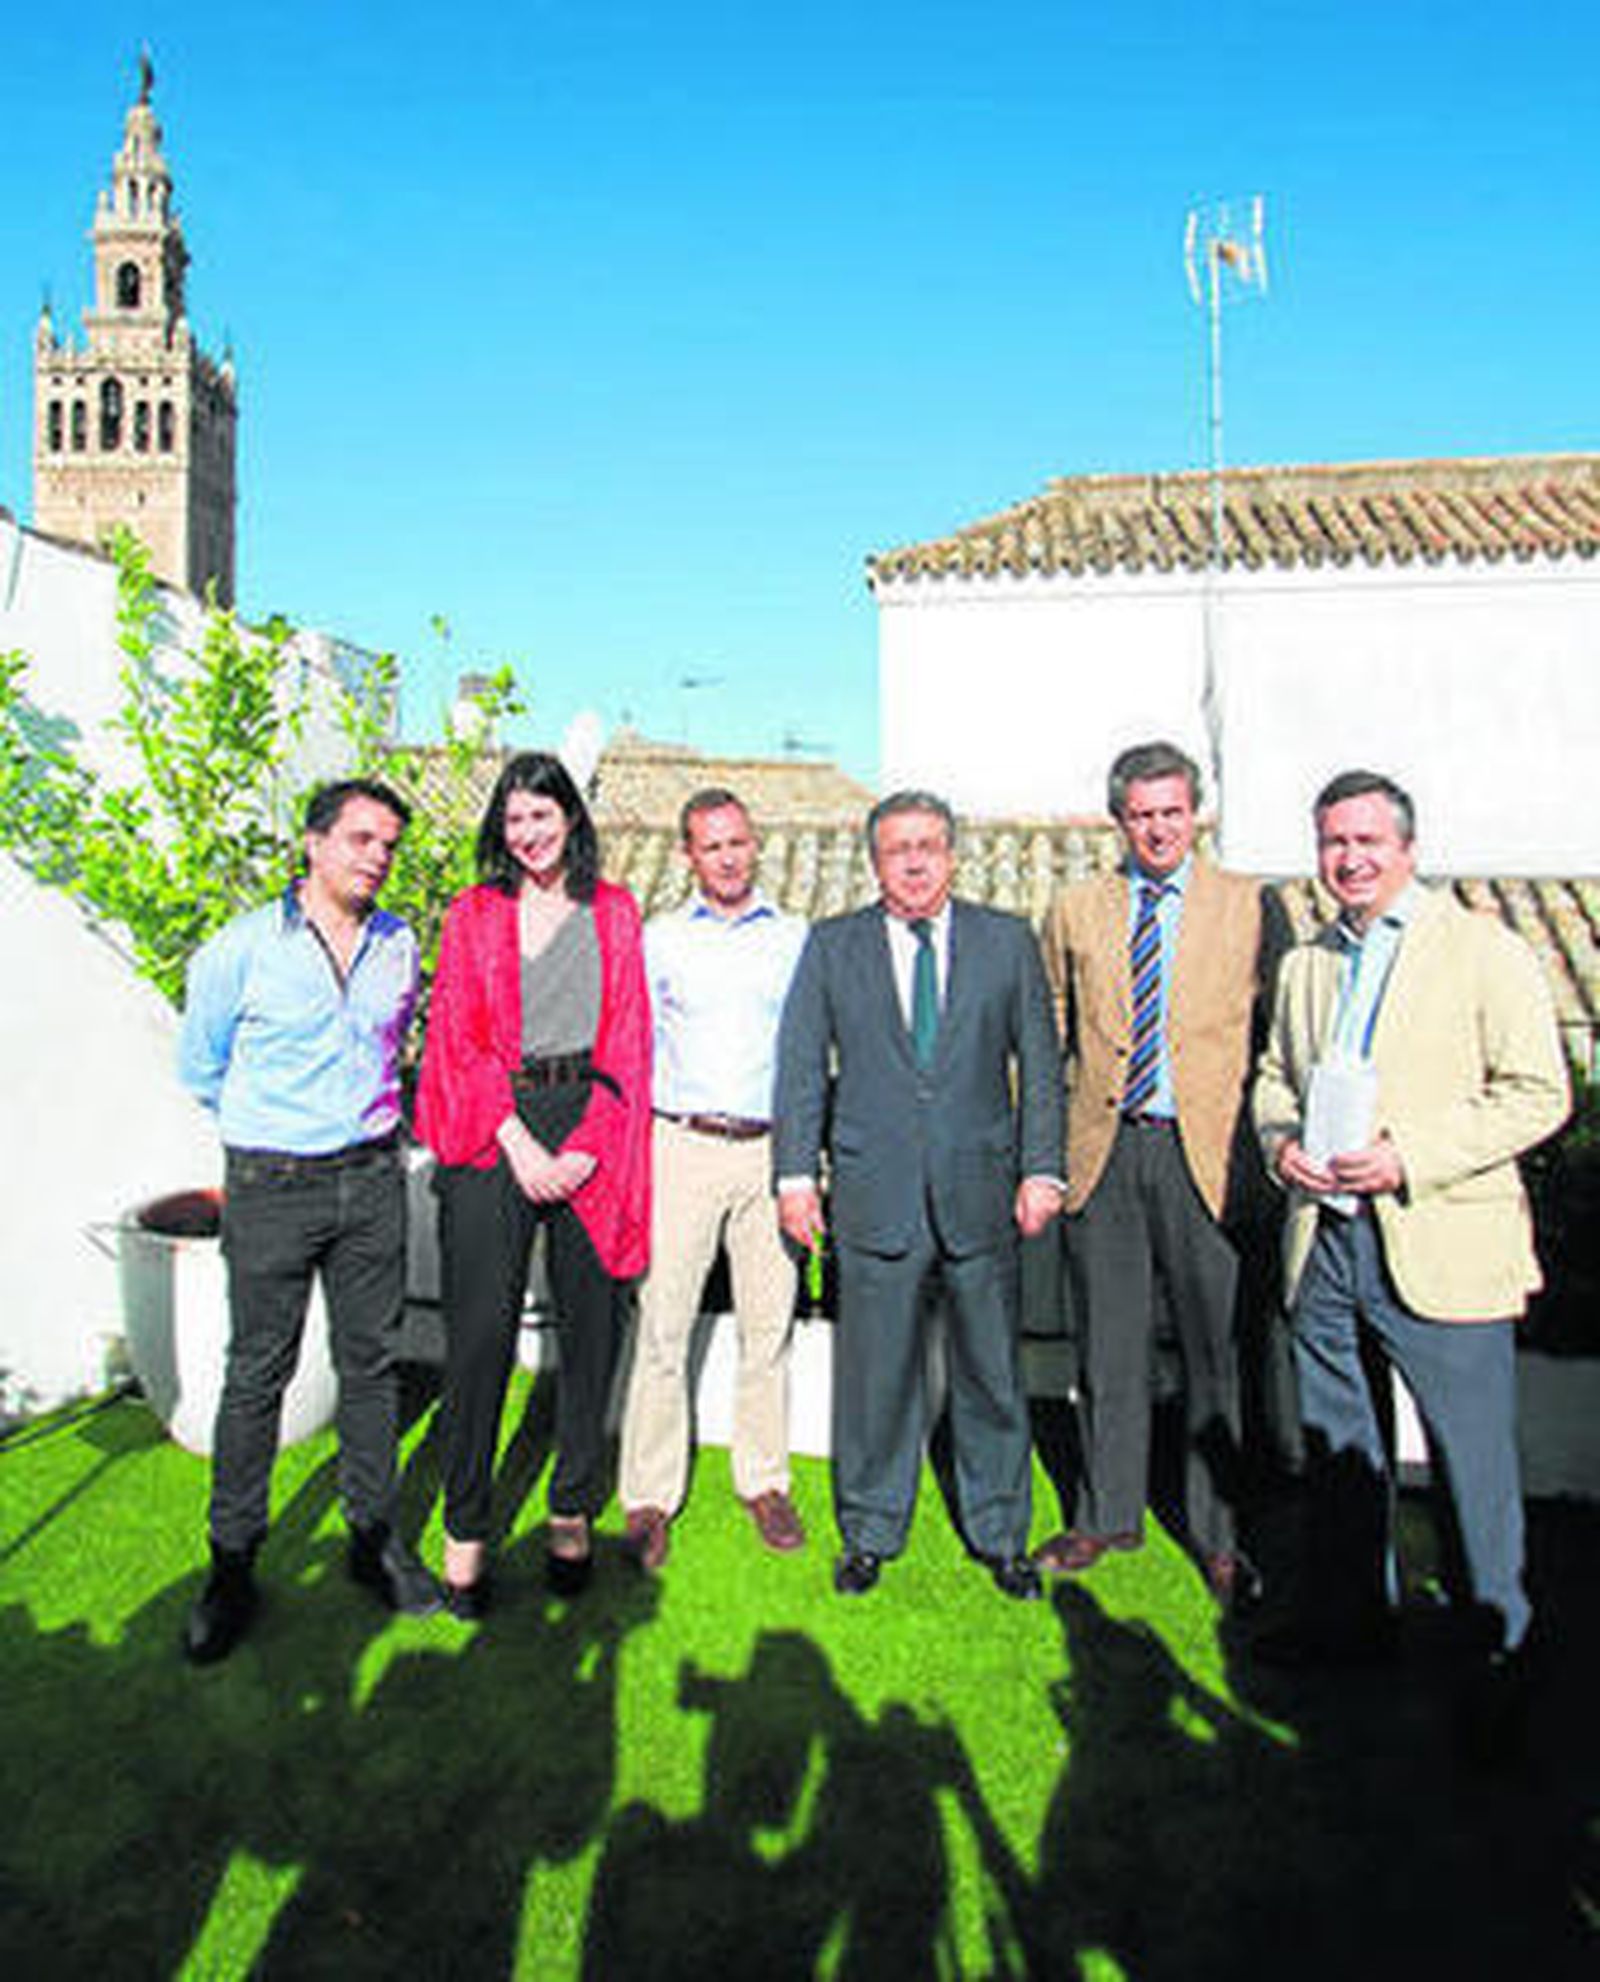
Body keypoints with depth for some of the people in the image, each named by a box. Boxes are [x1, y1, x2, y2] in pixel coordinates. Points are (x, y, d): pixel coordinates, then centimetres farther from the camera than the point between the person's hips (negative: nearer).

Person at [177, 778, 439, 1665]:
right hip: (271, 1187, -3)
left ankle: (375, 1537, 25)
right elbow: (199, 1067, 5)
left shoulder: (400, 946, 4)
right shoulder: (241, 948, -7)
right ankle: (232, 1565, 20)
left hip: (372, 1180, 3)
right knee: (257, 1374, 5)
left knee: (369, 1361, 11)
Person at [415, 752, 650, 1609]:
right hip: (492, 1133, -1)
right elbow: (457, 1042, 3)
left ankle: (573, 1513, 21)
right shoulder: (472, 914, 9)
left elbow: (628, 1040, 5)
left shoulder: (614, 912, 11)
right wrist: (519, 1143, -9)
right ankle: (464, 1531, 11)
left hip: (591, 1126, 1)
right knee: (481, 1330, -3)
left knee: (588, 1322, 5)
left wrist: (589, 1146, -7)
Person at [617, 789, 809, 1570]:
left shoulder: (795, 939, 10)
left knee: (769, 1323, 6)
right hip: (682, 1146, -1)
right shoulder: (659, 940, 7)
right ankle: (650, 1498, 10)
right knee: (663, 1324, -1)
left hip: (771, 1149, 1)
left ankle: (765, 1481, 21)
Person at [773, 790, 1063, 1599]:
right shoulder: (831, 946, 6)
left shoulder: (1008, 941, 6)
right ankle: (869, 1535, 27)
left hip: (981, 1192, 1)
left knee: (992, 1374, 10)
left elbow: (1041, 1064, 6)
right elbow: (800, 1067, 5)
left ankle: (1000, 1535, 29)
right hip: (875, 1192, 0)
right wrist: (796, 1174, -1)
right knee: (874, 1373, 7)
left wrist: (1041, 1170, -1)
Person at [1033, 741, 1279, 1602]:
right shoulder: (1074, 911, 9)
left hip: (1204, 1152, -1)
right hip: (1103, 1151, 2)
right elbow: (1054, 1034, 12)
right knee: (1108, 1346, 11)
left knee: (1217, 1346, 6)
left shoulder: (1248, 907, 3)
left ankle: (1218, 1532, 24)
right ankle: (1107, 1514, 28)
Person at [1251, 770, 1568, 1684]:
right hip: (1323, 1241, 5)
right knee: (1337, 1445, 16)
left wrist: (1410, 1157, -19)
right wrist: (1280, 1140, 0)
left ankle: (1501, 1634, 29)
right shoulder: (1306, 964, 14)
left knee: (1474, 1459, 7)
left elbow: (1540, 1094, -10)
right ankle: (1351, 1616, 33)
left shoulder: (1487, 951, -5)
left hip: (1440, 1249, -5)